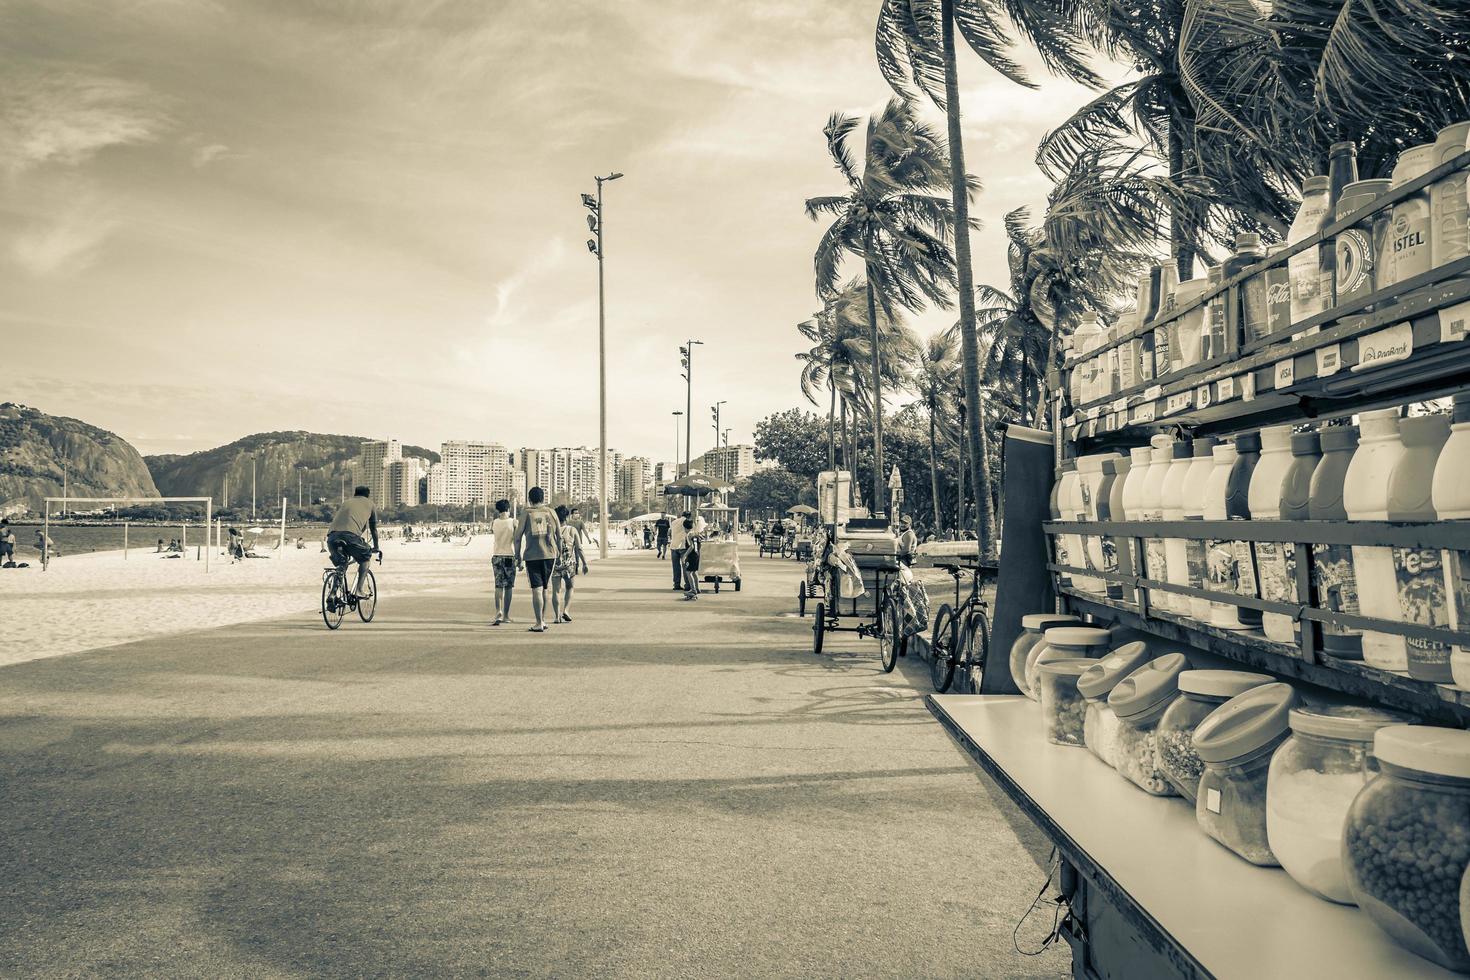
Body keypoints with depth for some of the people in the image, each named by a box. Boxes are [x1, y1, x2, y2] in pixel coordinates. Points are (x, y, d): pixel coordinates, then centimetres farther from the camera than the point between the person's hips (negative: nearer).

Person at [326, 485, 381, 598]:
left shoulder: (346, 503, 37)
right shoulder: (369, 504, 27)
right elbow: (374, 529, 33)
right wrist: (376, 548, 45)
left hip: (332, 535, 4)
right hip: (350, 535, -4)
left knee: (341, 564, 27)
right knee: (365, 557, 21)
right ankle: (358, 591, 9)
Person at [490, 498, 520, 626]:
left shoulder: (493, 523, 0)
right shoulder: (514, 522, -7)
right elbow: (517, 541, -9)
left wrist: (497, 517, 18)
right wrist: (519, 558, -3)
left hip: (496, 556, 2)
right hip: (509, 556, -2)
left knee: (498, 586, 7)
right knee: (508, 587, 6)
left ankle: (498, 612, -10)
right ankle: (506, 615, 10)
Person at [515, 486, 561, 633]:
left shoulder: (526, 513, 1)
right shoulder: (551, 512, 7)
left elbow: (518, 536, 1)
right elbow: (559, 536, 8)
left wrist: (518, 556, 9)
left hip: (532, 555, -2)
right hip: (549, 554, 2)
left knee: (536, 589, -2)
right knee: (544, 589, 15)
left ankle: (539, 624, -4)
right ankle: (543, 620, 22)